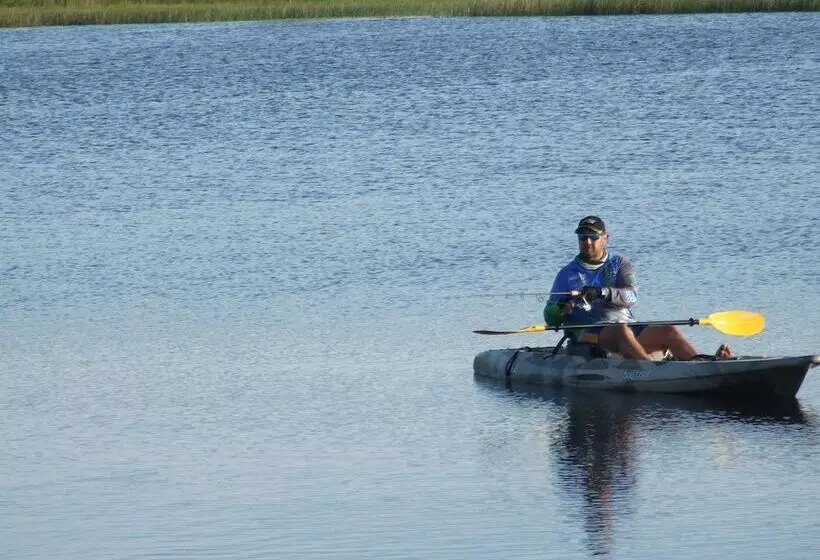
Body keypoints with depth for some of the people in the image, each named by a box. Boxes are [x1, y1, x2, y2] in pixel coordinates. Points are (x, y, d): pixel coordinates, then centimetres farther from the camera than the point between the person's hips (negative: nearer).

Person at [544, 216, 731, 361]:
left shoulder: (620, 264, 17)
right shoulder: (568, 274, 16)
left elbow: (631, 296, -4)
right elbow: (550, 319, 11)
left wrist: (604, 293, -24)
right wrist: (560, 309, -14)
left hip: (628, 327, 3)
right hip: (589, 334, -3)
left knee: (668, 330, -21)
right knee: (622, 330, -36)